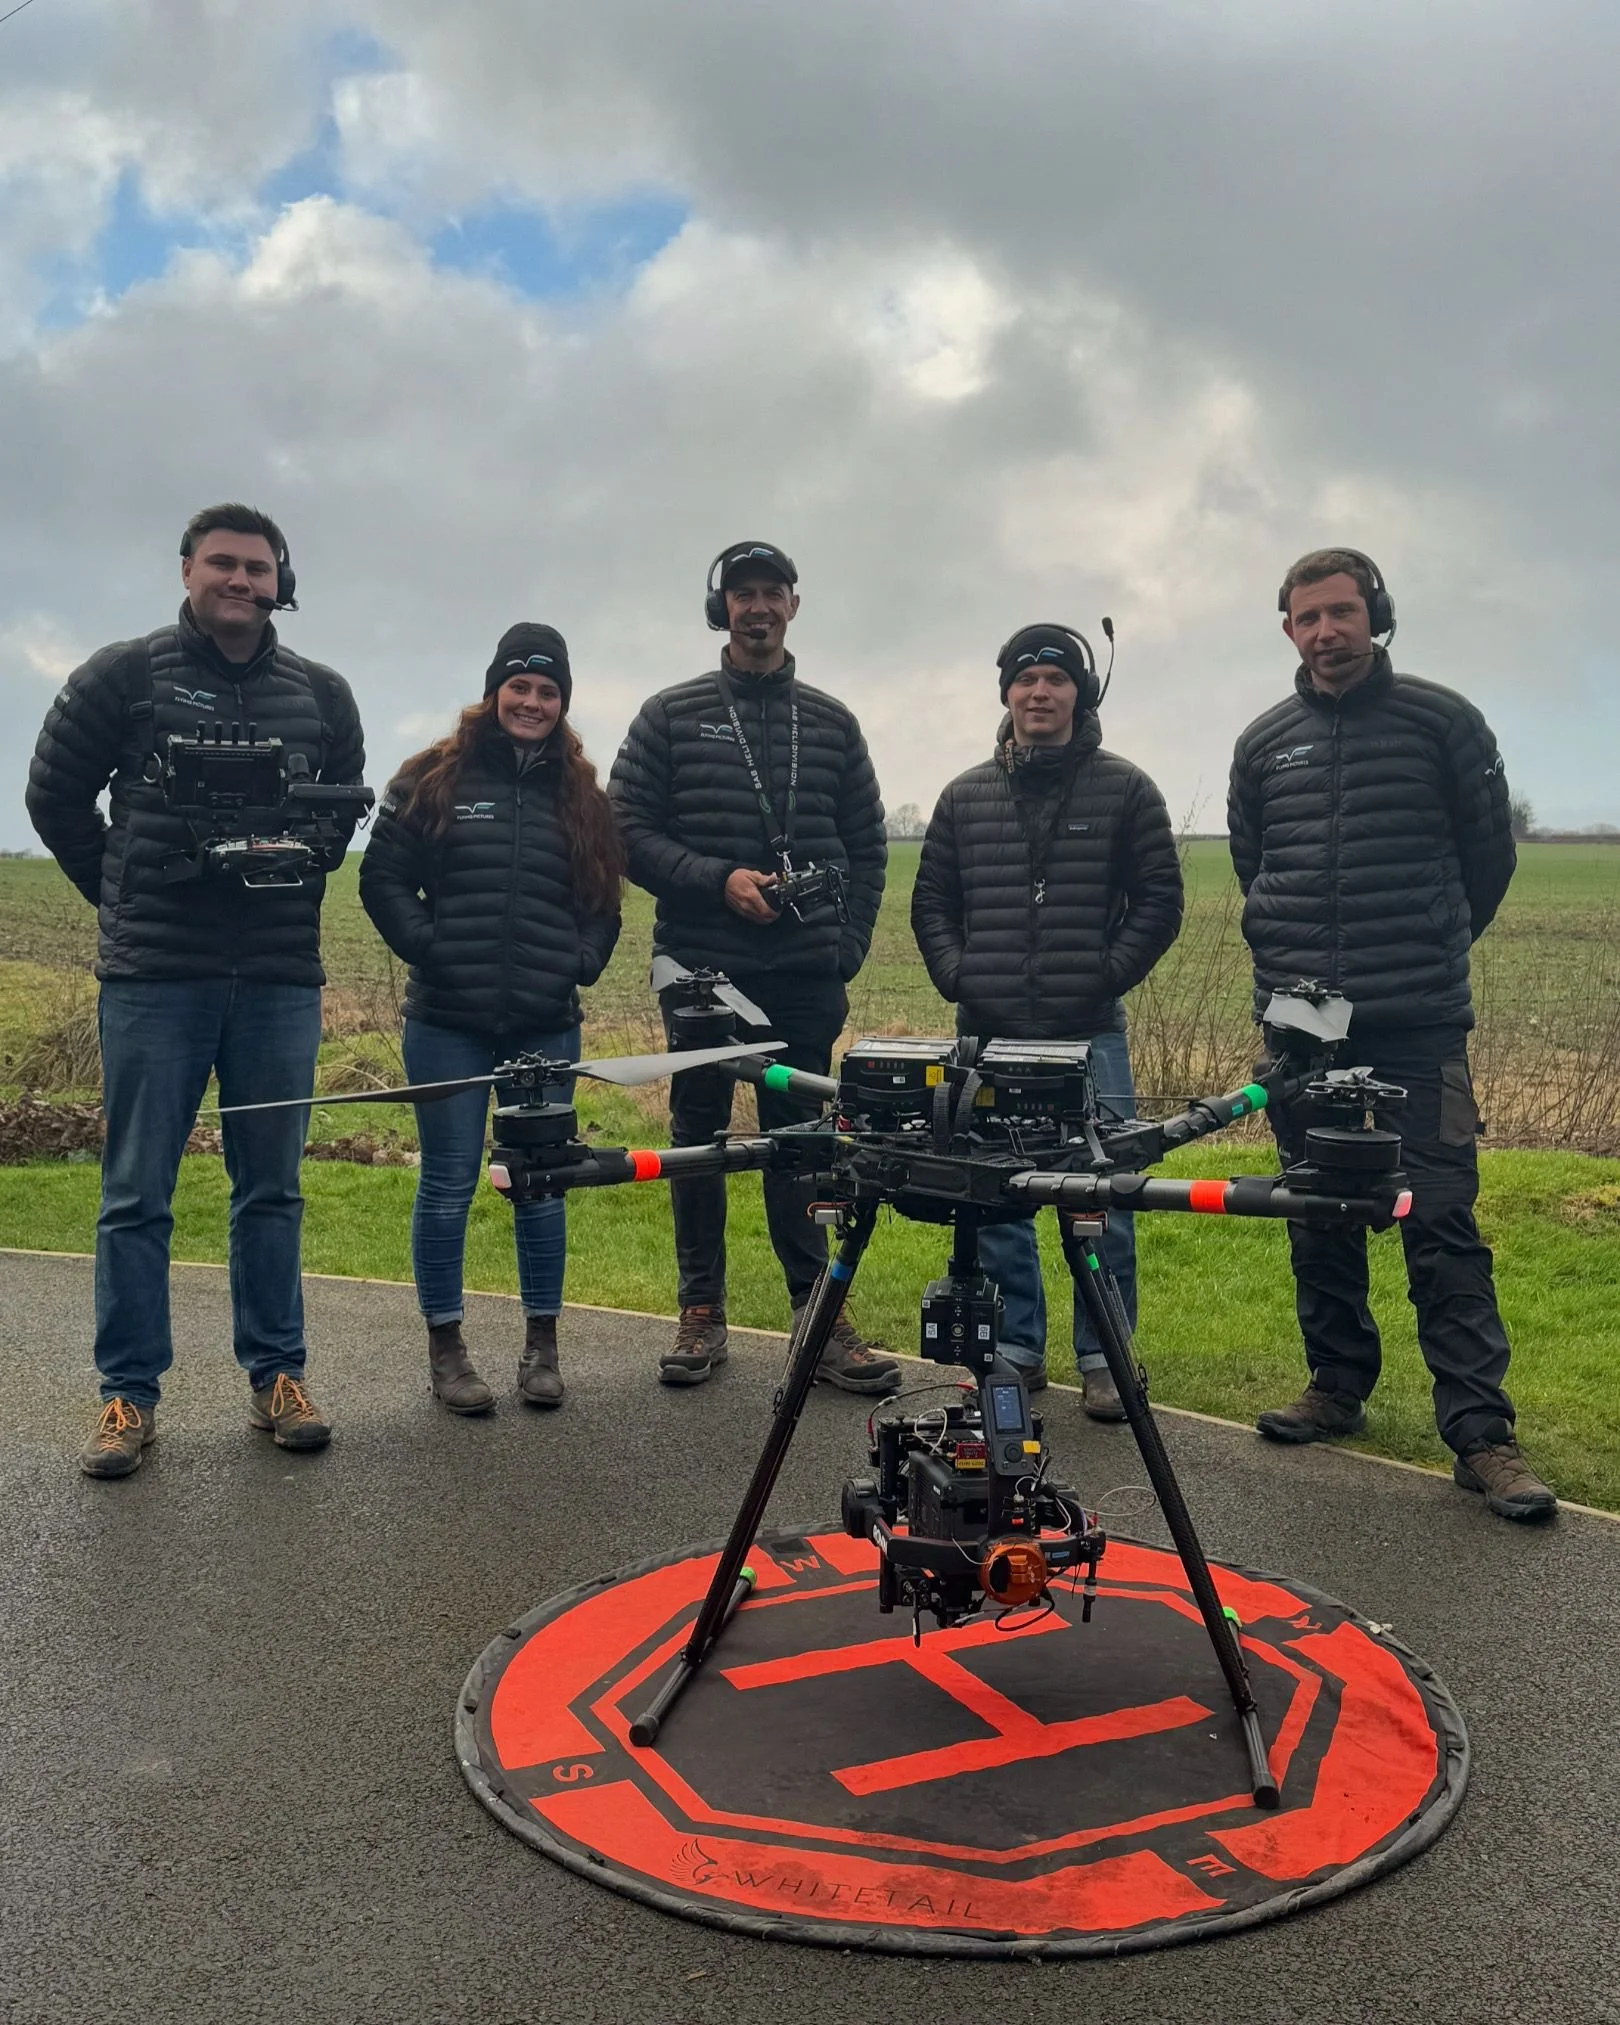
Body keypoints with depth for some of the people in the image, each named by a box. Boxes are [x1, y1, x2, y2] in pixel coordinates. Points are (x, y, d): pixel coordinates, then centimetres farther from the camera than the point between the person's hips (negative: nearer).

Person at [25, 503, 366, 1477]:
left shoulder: (322, 694, 10)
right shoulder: (125, 673, 2)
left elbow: (346, 808, 21)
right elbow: (56, 793, 8)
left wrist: (297, 877, 6)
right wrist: (124, 895, 8)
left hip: (280, 976, 2)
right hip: (154, 975, -2)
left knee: (273, 1189, 8)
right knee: (137, 1195, 2)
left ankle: (277, 1377, 17)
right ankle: (129, 1395, 12)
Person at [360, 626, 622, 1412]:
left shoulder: (580, 795, 11)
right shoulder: (434, 780, 2)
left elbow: (603, 902, 15)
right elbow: (383, 879, 1)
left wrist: (582, 963, -1)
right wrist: (430, 949, -9)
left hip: (547, 1025, 2)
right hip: (449, 1023, -2)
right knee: (448, 1185, 4)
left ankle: (541, 1348, 20)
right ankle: (445, 1350, 17)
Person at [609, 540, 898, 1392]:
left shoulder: (831, 722, 11)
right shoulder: (671, 715, 5)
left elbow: (865, 846, 13)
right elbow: (629, 833, -1)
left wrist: (848, 945, 2)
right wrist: (719, 879, -13)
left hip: (806, 975, 1)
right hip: (703, 967, -1)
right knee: (699, 1136, 6)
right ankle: (702, 1312, 17)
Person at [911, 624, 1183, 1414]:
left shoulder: (1124, 790, 4)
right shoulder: (965, 795, 12)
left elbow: (1159, 900, 2)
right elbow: (931, 900, 15)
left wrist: (1108, 976, -8)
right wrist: (957, 978, 1)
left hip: (1090, 1033, -2)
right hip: (989, 1034, 3)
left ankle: (1103, 1355, 12)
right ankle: (1016, 1346, 19)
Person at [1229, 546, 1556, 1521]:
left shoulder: (1443, 721, 1)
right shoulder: (1264, 743, 10)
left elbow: (1489, 853, 9)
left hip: (1421, 1026, -3)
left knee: (1442, 1221, -6)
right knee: (1318, 1216, 10)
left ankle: (1482, 1432, -2)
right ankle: (1338, 1387, 24)